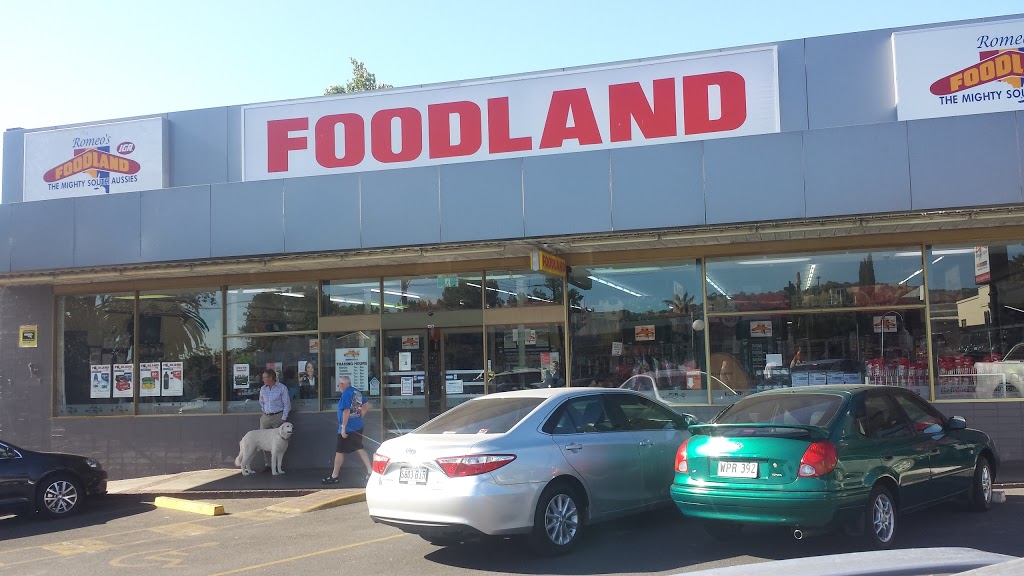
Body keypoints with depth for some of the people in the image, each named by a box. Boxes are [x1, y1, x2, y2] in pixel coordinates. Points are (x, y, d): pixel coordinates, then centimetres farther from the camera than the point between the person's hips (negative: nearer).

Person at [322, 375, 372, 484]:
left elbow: (346, 411, -22)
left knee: (339, 451, 3)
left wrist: (343, 427, -20)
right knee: (359, 449, 13)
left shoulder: (346, 393, -16)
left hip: (348, 428, -8)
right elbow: (366, 406, 16)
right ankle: (370, 471, 5)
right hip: (358, 427, 8)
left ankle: (334, 477, 12)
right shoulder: (357, 393, 10)